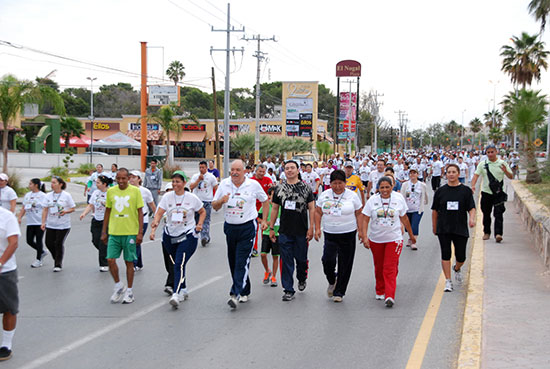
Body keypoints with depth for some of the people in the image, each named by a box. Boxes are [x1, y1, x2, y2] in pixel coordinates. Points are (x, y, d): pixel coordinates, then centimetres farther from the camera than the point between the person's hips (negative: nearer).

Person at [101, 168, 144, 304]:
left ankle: (129, 292, 17)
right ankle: (119, 286, 14)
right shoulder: (111, 191, 5)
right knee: (110, 260, -7)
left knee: (129, 261, 4)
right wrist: (104, 232, 11)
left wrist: (140, 232, -7)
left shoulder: (135, 191, -3)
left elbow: (140, 212, -1)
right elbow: (107, 211, 13)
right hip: (114, 232, 3)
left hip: (130, 233, -2)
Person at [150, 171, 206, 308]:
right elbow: (159, 214, -7)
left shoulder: (192, 198, -3)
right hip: (170, 236, 4)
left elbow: (202, 212, 12)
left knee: (179, 264, -18)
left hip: (188, 236, -4)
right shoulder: (167, 197, 0)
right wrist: (155, 225, -25)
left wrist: (200, 224, -5)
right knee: (177, 264, 14)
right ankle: (183, 290, 33)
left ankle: (176, 295, -25)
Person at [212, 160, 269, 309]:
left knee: (242, 262, -12)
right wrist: (221, 201, -15)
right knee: (233, 262, 10)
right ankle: (244, 290, 25)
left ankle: (237, 294, -17)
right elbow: (214, 206, 7)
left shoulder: (253, 185, -4)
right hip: (230, 227, 4)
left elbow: (265, 201, 12)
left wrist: (264, 220, 6)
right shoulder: (224, 184, 2)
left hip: (247, 227, -4)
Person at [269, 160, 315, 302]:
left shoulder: (306, 188, 1)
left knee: (301, 259, 9)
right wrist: (271, 228, 8)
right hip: (285, 231, 1)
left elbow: (311, 209, 0)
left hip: (301, 231, -1)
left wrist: (311, 228, -7)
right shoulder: (279, 189, 7)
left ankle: (302, 279, 38)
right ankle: (289, 290, 6)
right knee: (286, 261, 0)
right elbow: (274, 209, 11)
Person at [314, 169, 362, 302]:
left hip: (348, 235, -1)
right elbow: (318, 212, 9)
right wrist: (317, 229, 0)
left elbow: (359, 214, 4)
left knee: (345, 264, 1)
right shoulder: (324, 195, 5)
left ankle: (339, 292, 13)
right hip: (330, 234, 1)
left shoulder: (352, 195, -1)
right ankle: (332, 282, 17)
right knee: (328, 259, -13)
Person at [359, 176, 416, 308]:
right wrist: (364, 236, -15)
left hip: (394, 239, -2)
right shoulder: (372, 200, -3)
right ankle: (380, 292, 32)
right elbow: (365, 219, -4)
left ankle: (390, 296, -14)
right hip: (376, 239, 2)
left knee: (390, 268, -11)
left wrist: (411, 234, 15)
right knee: (379, 267, 13)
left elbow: (404, 218, 9)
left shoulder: (398, 199, -2)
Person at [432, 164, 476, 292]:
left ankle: (457, 269, 36)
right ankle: (448, 281, 3)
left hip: (460, 229, 0)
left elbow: (471, 208, -2)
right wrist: (434, 227, 11)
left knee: (461, 256, 2)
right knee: (445, 254, -4)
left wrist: (472, 218, -22)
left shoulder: (465, 190, 2)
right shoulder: (440, 191, 5)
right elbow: (435, 210, 10)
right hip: (444, 229, 0)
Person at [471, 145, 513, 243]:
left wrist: (505, 171, -18)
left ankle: (498, 234, -17)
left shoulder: (502, 163, 3)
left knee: (498, 214, -11)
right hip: (486, 192, 2)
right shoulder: (482, 164, 4)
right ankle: (486, 232, 26)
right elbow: (476, 175, -1)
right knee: (486, 214, 10)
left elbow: (511, 177, 4)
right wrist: (473, 185, -19)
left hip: (498, 193, -2)